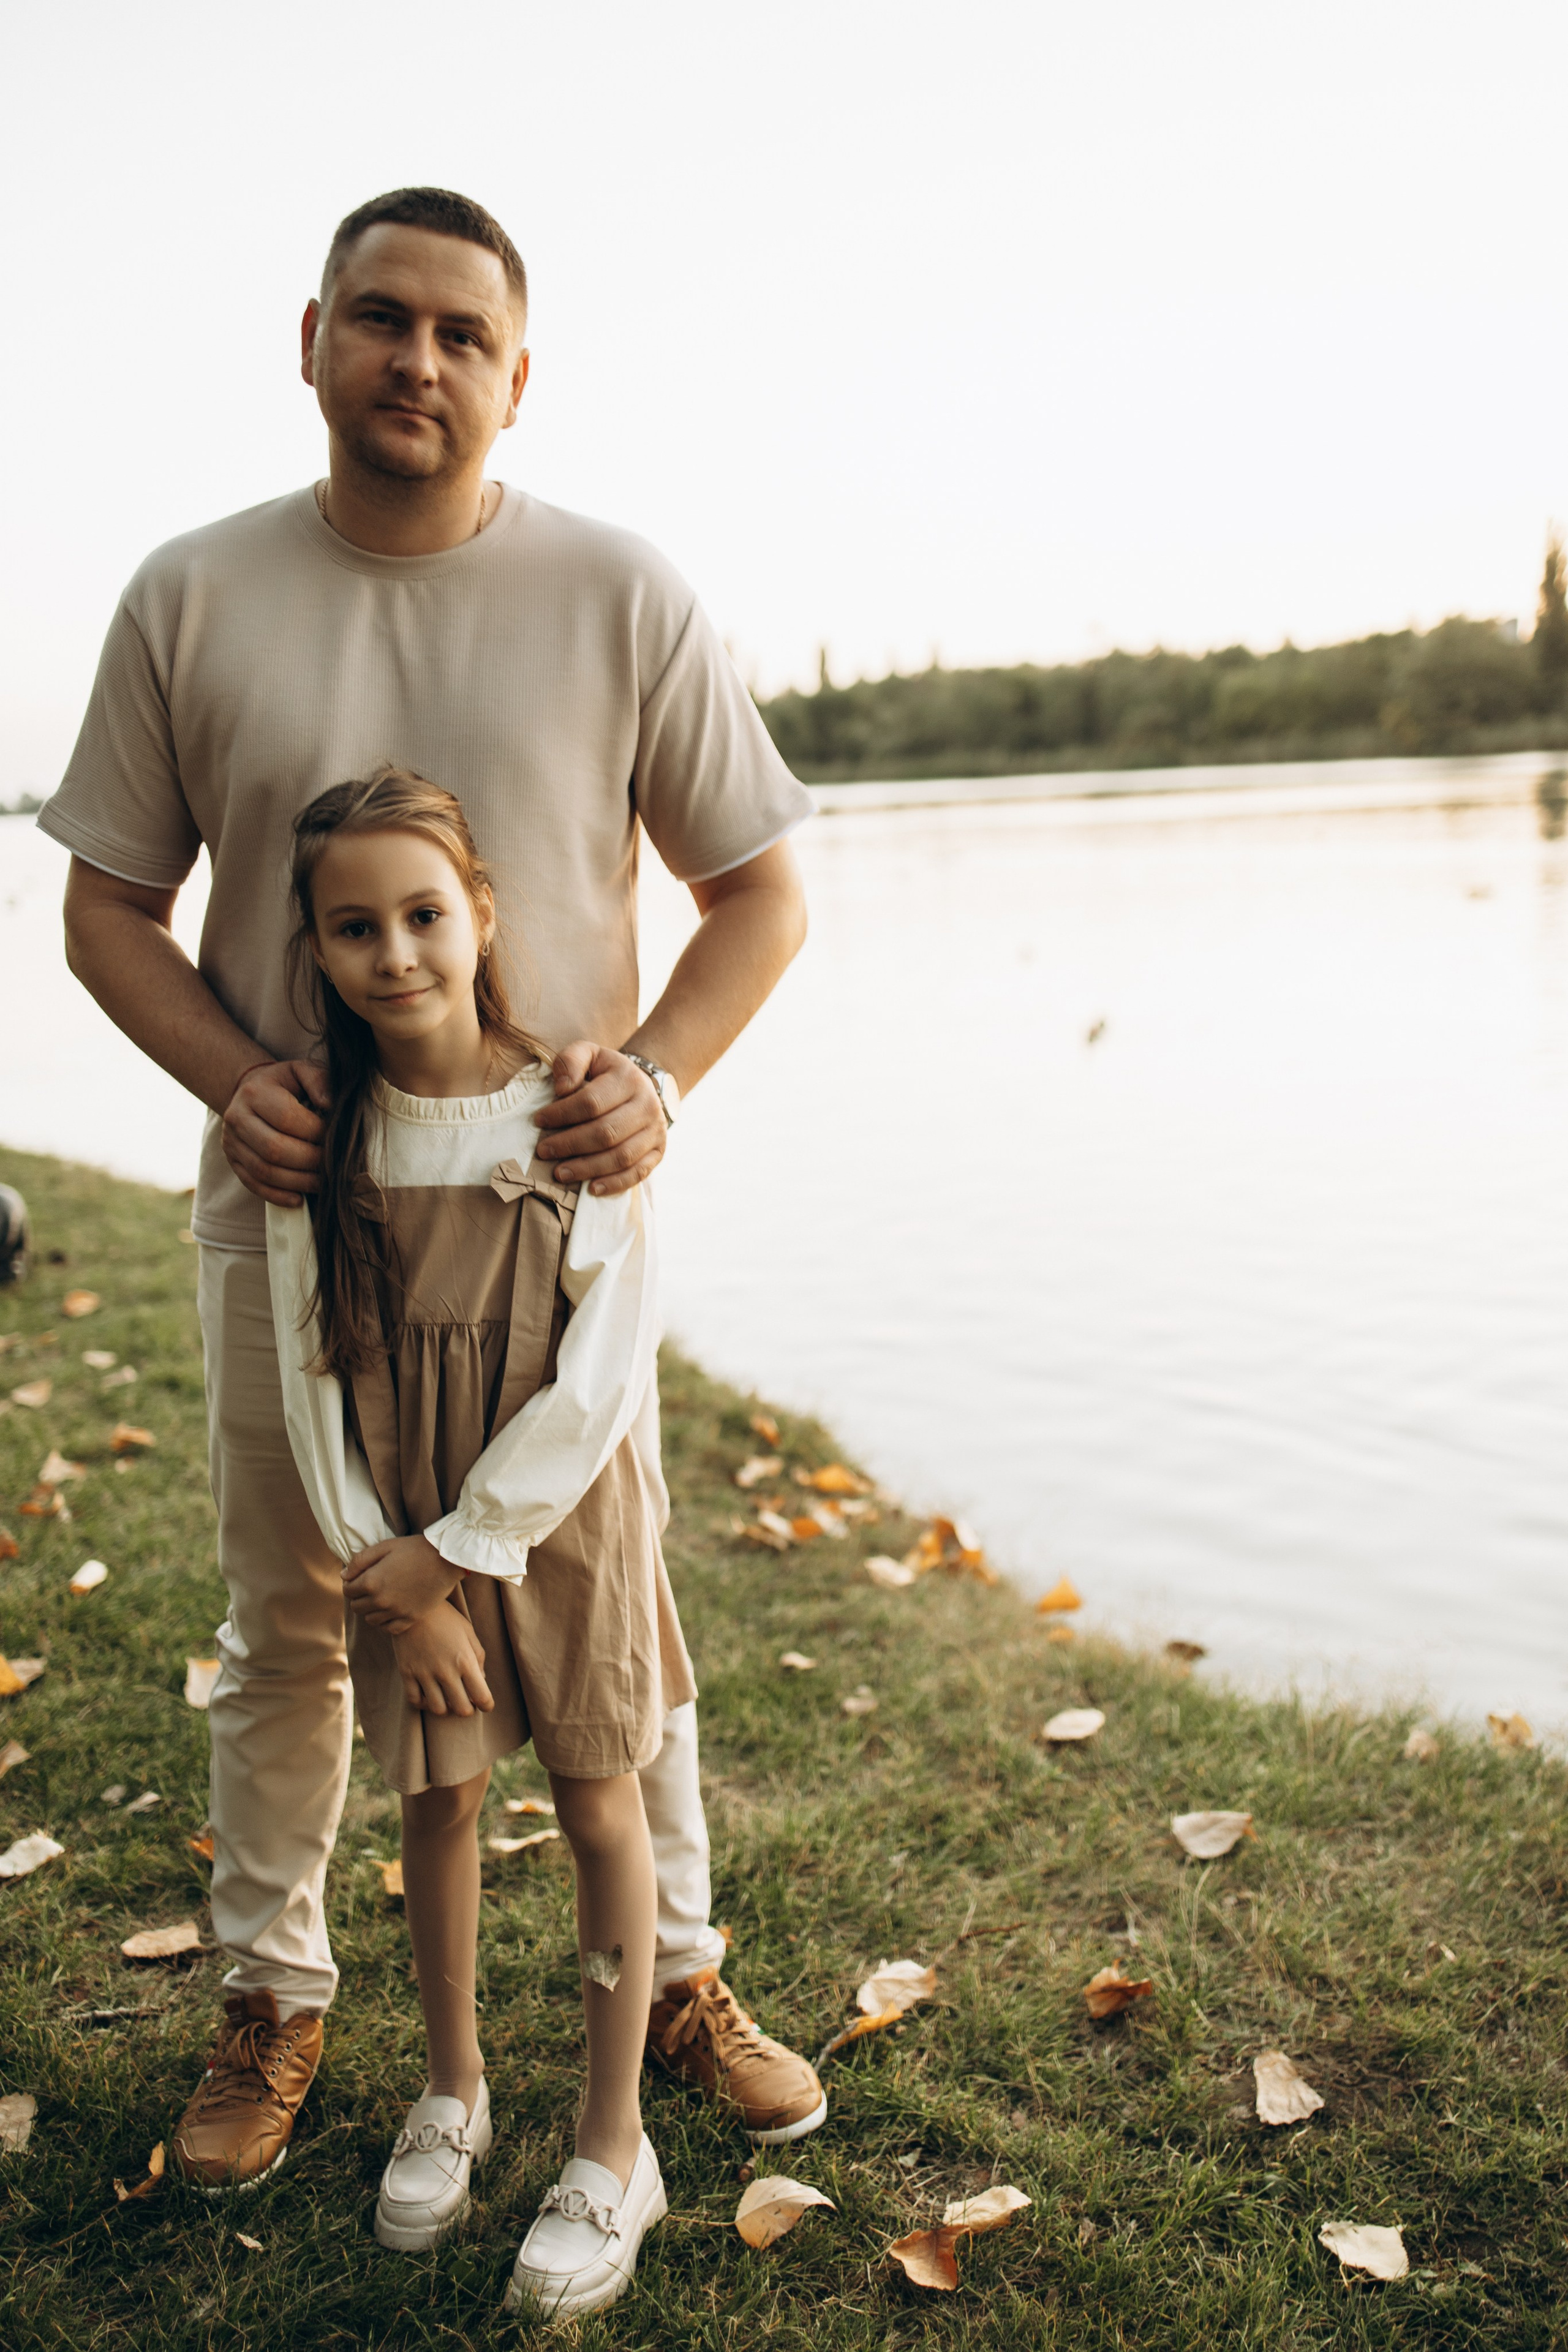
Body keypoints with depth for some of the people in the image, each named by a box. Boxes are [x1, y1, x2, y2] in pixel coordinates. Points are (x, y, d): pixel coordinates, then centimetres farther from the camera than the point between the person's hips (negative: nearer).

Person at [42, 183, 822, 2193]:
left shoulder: (620, 597, -3)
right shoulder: (193, 598, 0)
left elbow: (760, 889, 2)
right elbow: (108, 905, 5)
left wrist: (657, 1073, -15)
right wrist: (234, 1079, -13)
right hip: (291, 1203, 1)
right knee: (285, 1629, 13)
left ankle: (676, 1977, 31)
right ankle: (272, 2005, 33)